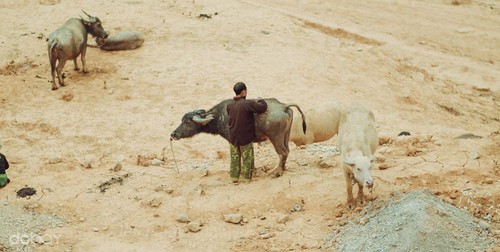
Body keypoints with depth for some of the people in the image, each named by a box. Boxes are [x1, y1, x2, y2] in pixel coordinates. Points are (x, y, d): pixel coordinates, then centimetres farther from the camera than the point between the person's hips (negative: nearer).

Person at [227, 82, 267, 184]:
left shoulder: (230, 105, -2)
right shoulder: (247, 104, -20)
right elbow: (263, 107, -18)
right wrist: (260, 101, 5)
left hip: (233, 137, 4)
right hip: (246, 137, -4)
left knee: (234, 157, 16)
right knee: (247, 158, 11)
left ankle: (234, 177, 21)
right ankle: (247, 177, 19)